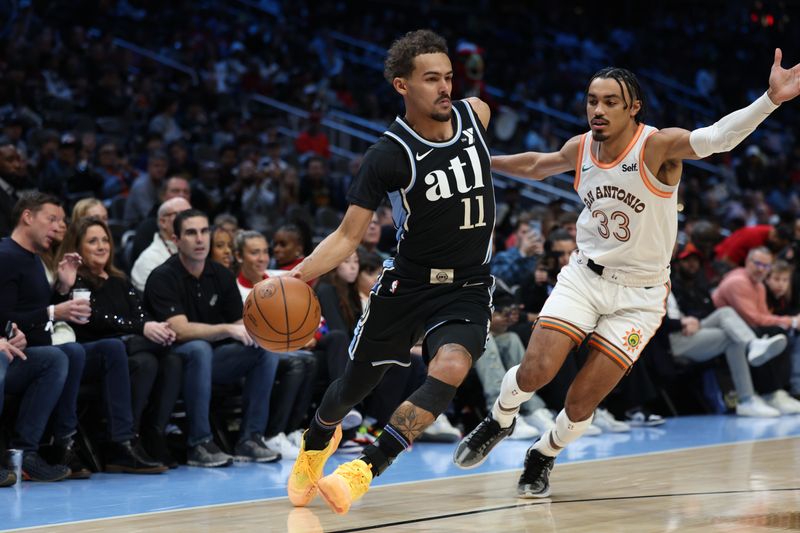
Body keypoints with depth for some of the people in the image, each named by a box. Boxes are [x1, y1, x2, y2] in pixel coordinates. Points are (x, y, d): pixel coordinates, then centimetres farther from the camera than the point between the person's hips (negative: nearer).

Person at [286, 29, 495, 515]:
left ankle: (365, 469, -22)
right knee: (355, 385, 14)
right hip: (407, 282, -1)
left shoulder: (476, 114, -6)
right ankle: (317, 442, 49)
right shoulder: (389, 155, -17)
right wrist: (298, 275, -31)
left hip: (469, 287, 1)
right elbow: (348, 235, -17)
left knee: (450, 369, -28)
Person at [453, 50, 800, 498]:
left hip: (639, 296, -3)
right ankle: (499, 422, 18)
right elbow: (538, 165, 22)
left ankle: (543, 457, 27)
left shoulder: (656, 146, -20)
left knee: (582, 402, -4)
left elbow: (718, 137, -39)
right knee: (536, 371, -15)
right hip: (585, 275, 3)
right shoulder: (580, 148, -3)